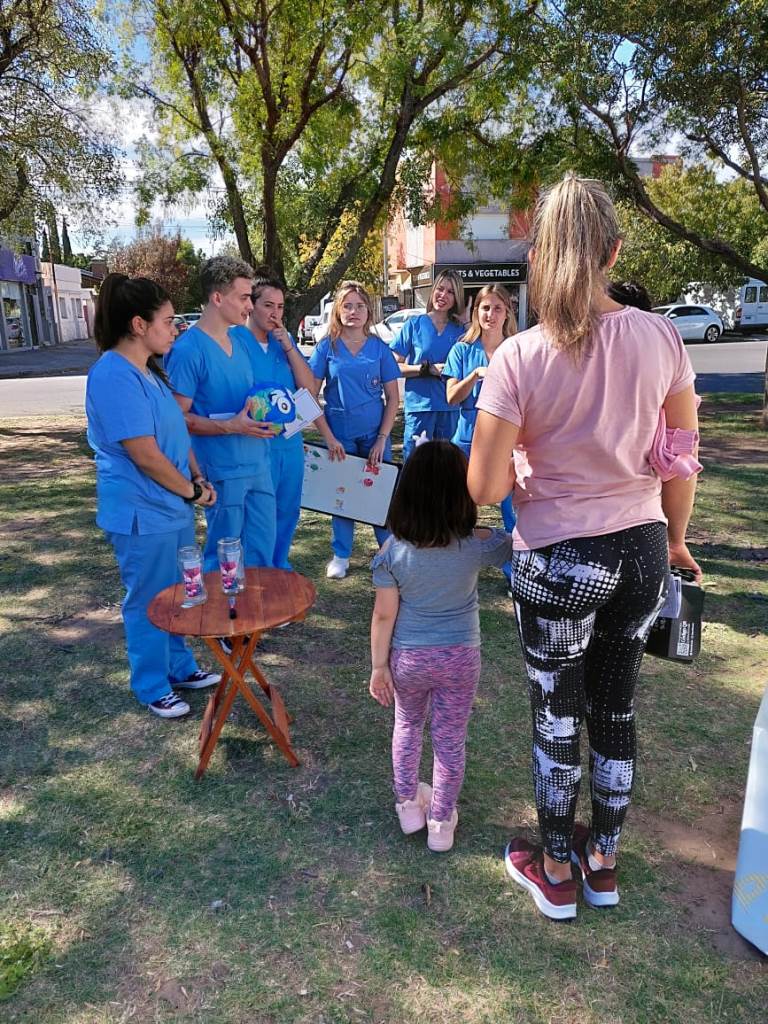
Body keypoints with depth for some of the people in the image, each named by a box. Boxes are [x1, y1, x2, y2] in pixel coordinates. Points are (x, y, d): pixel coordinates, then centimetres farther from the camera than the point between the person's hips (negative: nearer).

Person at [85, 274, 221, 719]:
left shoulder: (151, 370, 9)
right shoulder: (114, 376, -22)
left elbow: (178, 430, 16)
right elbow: (144, 454, -24)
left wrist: (199, 478, 3)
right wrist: (192, 491, -11)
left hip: (174, 506, 9)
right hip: (142, 515, -9)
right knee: (149, 602, 8)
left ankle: (181, 668, 39)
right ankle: (153, 688, 26)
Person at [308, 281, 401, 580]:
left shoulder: (379, 348, 1)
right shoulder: (327, 347, -2)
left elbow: (393, 396, 1)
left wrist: (382, 438, -7)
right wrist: (328, 437, -10)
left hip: (375, 433, 0)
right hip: (339, 435, 0)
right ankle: (341, 556, 22)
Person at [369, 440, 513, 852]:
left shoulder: (393, 550, -17)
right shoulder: (477, 545, -19)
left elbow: (384, 615, -11)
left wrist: (379, 665, -1)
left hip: (408, 658, 1)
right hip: (459, 659, -1)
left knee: (407, 726, 26)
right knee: (450, 740, 16)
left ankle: (408, 804, 39)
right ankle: (441, 822, 31)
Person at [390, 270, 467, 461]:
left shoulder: (460, 330, 9)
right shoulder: (415, 324, 2)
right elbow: (395, 367, -3)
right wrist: (428, 369, -13)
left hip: (450, 408, 3)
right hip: (419, 406, -3)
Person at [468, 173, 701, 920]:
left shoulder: (518, 359, -17)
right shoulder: (661, 337, -6)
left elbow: (483, 488, -16)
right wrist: (674, 540, 17)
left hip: (559, 561, -4)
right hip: (642, 552, 4)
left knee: (557, 716, 15)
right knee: (616, 709, 20)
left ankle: (555, 872, 36)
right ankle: (603, 864, 41)